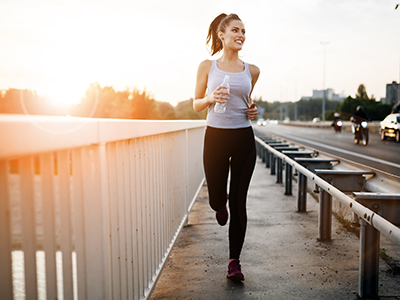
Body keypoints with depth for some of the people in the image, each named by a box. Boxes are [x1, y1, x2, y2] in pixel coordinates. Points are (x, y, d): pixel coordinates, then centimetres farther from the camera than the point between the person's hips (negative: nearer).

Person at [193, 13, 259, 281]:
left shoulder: (252, 71, 7)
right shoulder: (207, 67, 1)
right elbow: (196, 105, 6)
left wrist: (253, 110, 1)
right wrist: (211, 98, -14)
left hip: (244, 138, 1)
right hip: (215, 136, -1)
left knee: (239, 202, 2)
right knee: (216, 199, 7)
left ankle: (234, 261, 17)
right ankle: (221, 205, 48)